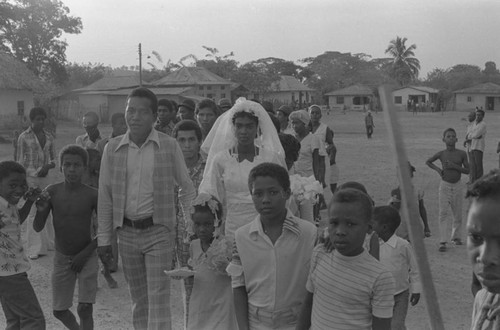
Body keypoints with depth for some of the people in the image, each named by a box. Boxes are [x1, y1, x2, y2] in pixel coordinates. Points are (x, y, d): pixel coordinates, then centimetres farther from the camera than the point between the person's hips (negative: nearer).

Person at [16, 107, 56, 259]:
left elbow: (54, 159, 11)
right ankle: (34, 249, 0)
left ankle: (46, 242, 21)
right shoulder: (24, 137, -5)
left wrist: (48, 166, -11)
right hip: (29, 178, -4)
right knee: (32, 212, -5)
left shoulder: (49, 137, 7)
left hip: (45, 178, 4)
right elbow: (20, 161, -2)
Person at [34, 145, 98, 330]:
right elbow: (37, 227, -7)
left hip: (86, 258, -3)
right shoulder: (52, 192, -9)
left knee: (84, 309, -11)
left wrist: (85, 253, -14)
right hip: (61, 259, 3)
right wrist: (41, 210, -27)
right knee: (59, 311, 12)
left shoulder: (92, 195, -15)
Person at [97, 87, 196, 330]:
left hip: (159, 230, -3)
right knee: (138, 299, 15)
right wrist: (103, 237, 5)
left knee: (158, 300, -5)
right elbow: (105, 196, 5)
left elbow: (186, 189, 3)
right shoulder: (112, 148, 1)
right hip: (127, 232, 3)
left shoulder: (170, 146, -5)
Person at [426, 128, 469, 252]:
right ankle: (443, 242, -10)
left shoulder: (462, 154, -3)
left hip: (457, 186, 1)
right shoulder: (441, 154, -3)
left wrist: (454, 166, -16)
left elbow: (468, 170, -3)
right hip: (444, 186, -1)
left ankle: (456, 237, 29)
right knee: (443, 213, -9)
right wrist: (437, 169, -2)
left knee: (458, 214, 9)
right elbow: (428, 162, 13)